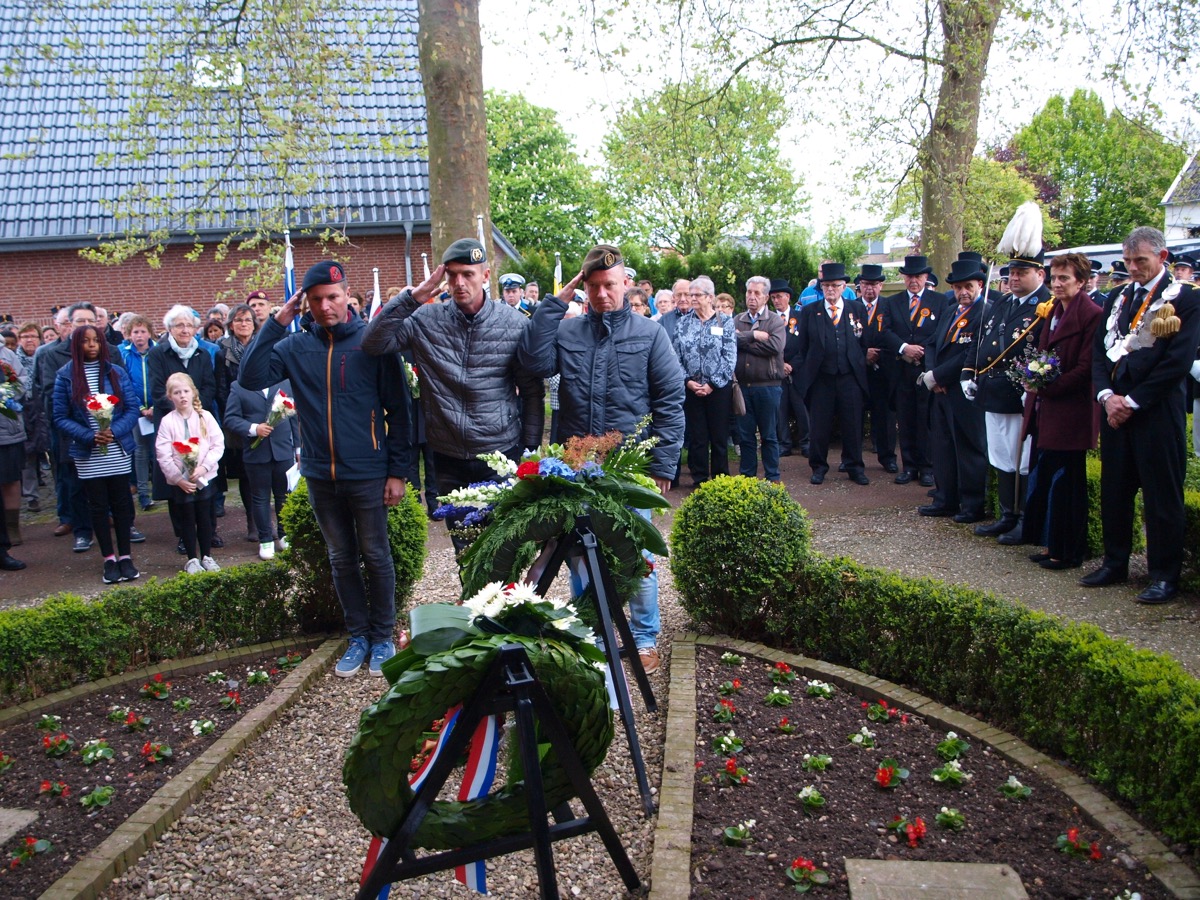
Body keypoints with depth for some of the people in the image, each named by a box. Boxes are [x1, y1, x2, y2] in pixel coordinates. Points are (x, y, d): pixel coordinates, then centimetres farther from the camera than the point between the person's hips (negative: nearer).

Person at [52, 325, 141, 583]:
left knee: (121, 504, 6)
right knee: (98, 506, 6)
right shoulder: (65, 376, 0)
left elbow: (132, 409, 0)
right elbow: (60, 418, -1)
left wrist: (114, 431, -17)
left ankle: (125, 557, 15)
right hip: (87, 455, 0)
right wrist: (89, 436, -15)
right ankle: (109, 559, 15)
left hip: (118, 452, 1)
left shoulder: (116, 373, 2)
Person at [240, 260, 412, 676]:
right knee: (341, 560, 14)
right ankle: (358, 636, 28)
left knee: (375, 557, 8)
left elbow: (397, 409, -6)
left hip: (367, 473, -3)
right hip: (320, 474, 4)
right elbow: (250, 378, -11)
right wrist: (277, 323, -14)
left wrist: (397, 470, -9)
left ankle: (383, 636, 24)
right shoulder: (295, 346, 2)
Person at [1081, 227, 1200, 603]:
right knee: (1114, 490, 11)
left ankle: (1164, 576, 9)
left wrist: (1132, 401, -13)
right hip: (1115, 408, 6)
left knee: (1162, 497, 0)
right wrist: (1107, 395, -4)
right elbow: (1099, 350, 11)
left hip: (1157, 412, -6)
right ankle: (1115, 564, 23)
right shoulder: (1117, 299, 15)